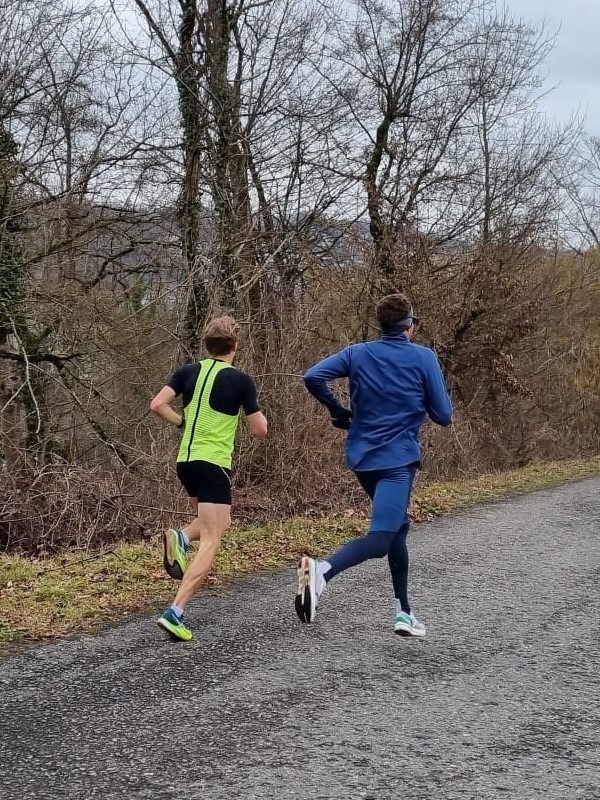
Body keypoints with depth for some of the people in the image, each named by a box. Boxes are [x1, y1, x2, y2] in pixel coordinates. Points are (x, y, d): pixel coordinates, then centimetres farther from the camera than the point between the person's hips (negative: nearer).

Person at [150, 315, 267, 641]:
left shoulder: (188, 371, 6)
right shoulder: (240, 380, -6)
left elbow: (157, 405, -2)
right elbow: (260, 430, -2)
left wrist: (183, 422, 12)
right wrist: (257, 411, 19)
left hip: (185, 461, 6)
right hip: (213, 464, -6)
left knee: (217, 521, 30)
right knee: (210, 543, -5)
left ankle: (180, 538, -1)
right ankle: (175, 613, -18)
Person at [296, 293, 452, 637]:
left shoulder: (357, 353, 6)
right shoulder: (424, 357, -4)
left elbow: (313, 377, -5)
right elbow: (444, 416, -4)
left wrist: (339, 411, 8)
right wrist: (441, 390, 17)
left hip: (362, 457, 6)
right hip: (398, 460, -6)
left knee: (398, 527, 22)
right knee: (380, 539, -14)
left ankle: (404, 611, 23)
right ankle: (323, 569, -40)